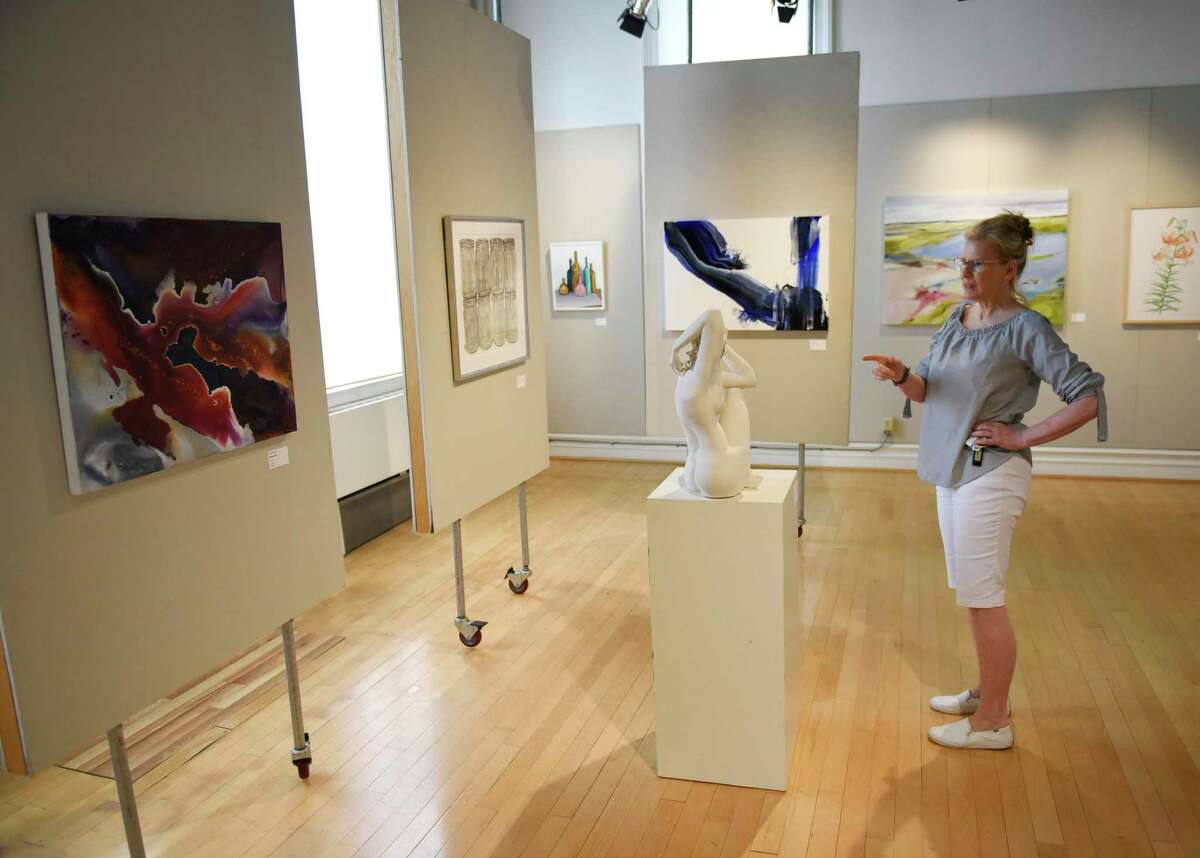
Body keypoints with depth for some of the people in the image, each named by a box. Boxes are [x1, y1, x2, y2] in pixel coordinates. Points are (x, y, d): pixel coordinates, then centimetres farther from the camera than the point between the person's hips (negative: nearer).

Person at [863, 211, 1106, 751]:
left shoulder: (1025, 329, -15)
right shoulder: (958, 317, 7)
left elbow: (1088, 399, -18)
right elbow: (927, 388, 10)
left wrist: (1023, 436, -16)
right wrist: (902, 376, -11)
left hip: (990, 476, -8)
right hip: (952, 471, 8)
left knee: (982, 597, 1)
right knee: (972, 592, 18)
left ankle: (992, 722, 16)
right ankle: (989, 692, 35)